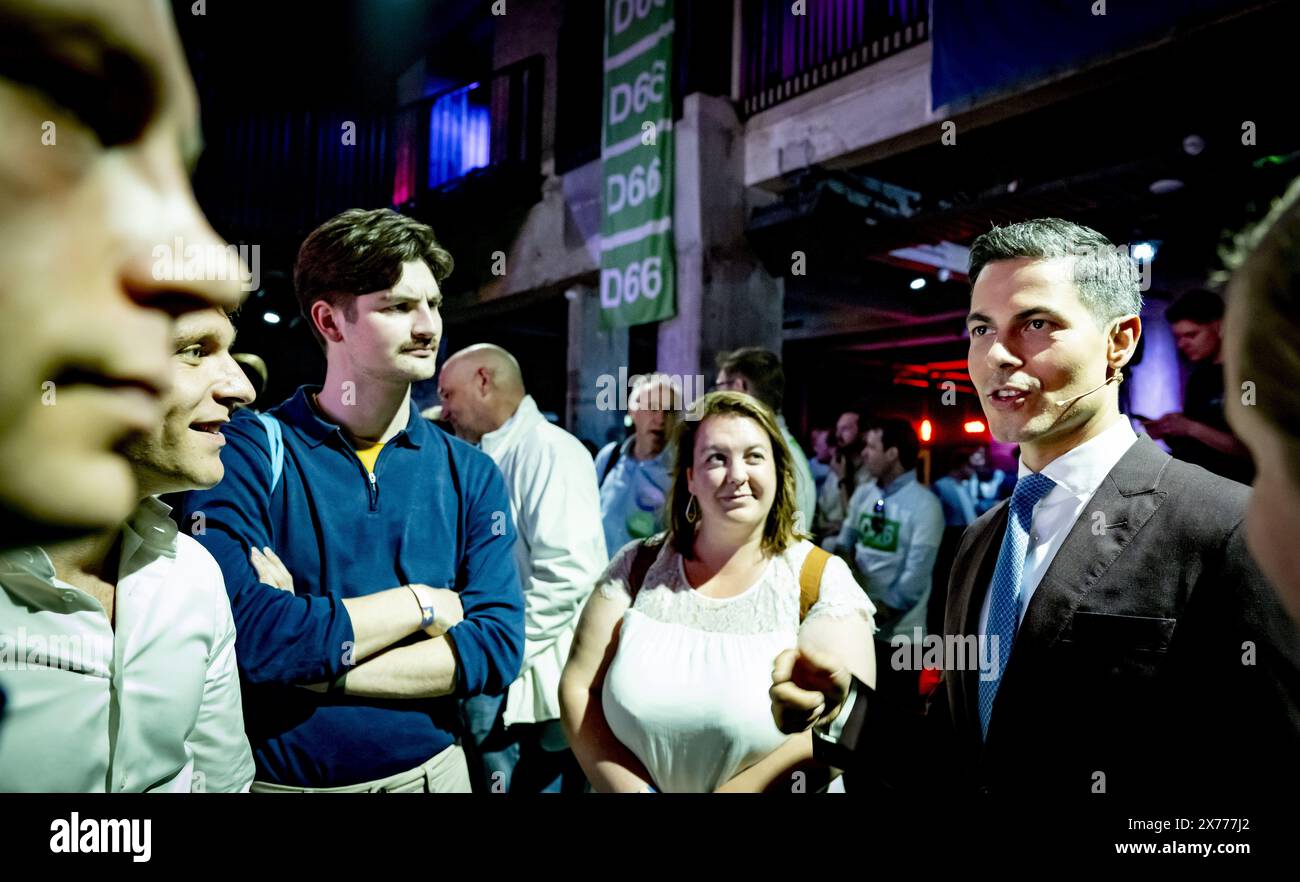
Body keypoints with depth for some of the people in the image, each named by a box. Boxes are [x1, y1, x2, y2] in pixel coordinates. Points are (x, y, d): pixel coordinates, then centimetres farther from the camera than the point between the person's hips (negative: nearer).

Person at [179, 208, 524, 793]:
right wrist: (419, 602, -16)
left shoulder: (470, 474, -4)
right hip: (277, 776, -2)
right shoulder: (249, 452, -12)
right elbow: (241, 634, -25)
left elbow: (497, 645, -12)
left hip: (430, 769, 2)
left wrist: (318, 665, -19)